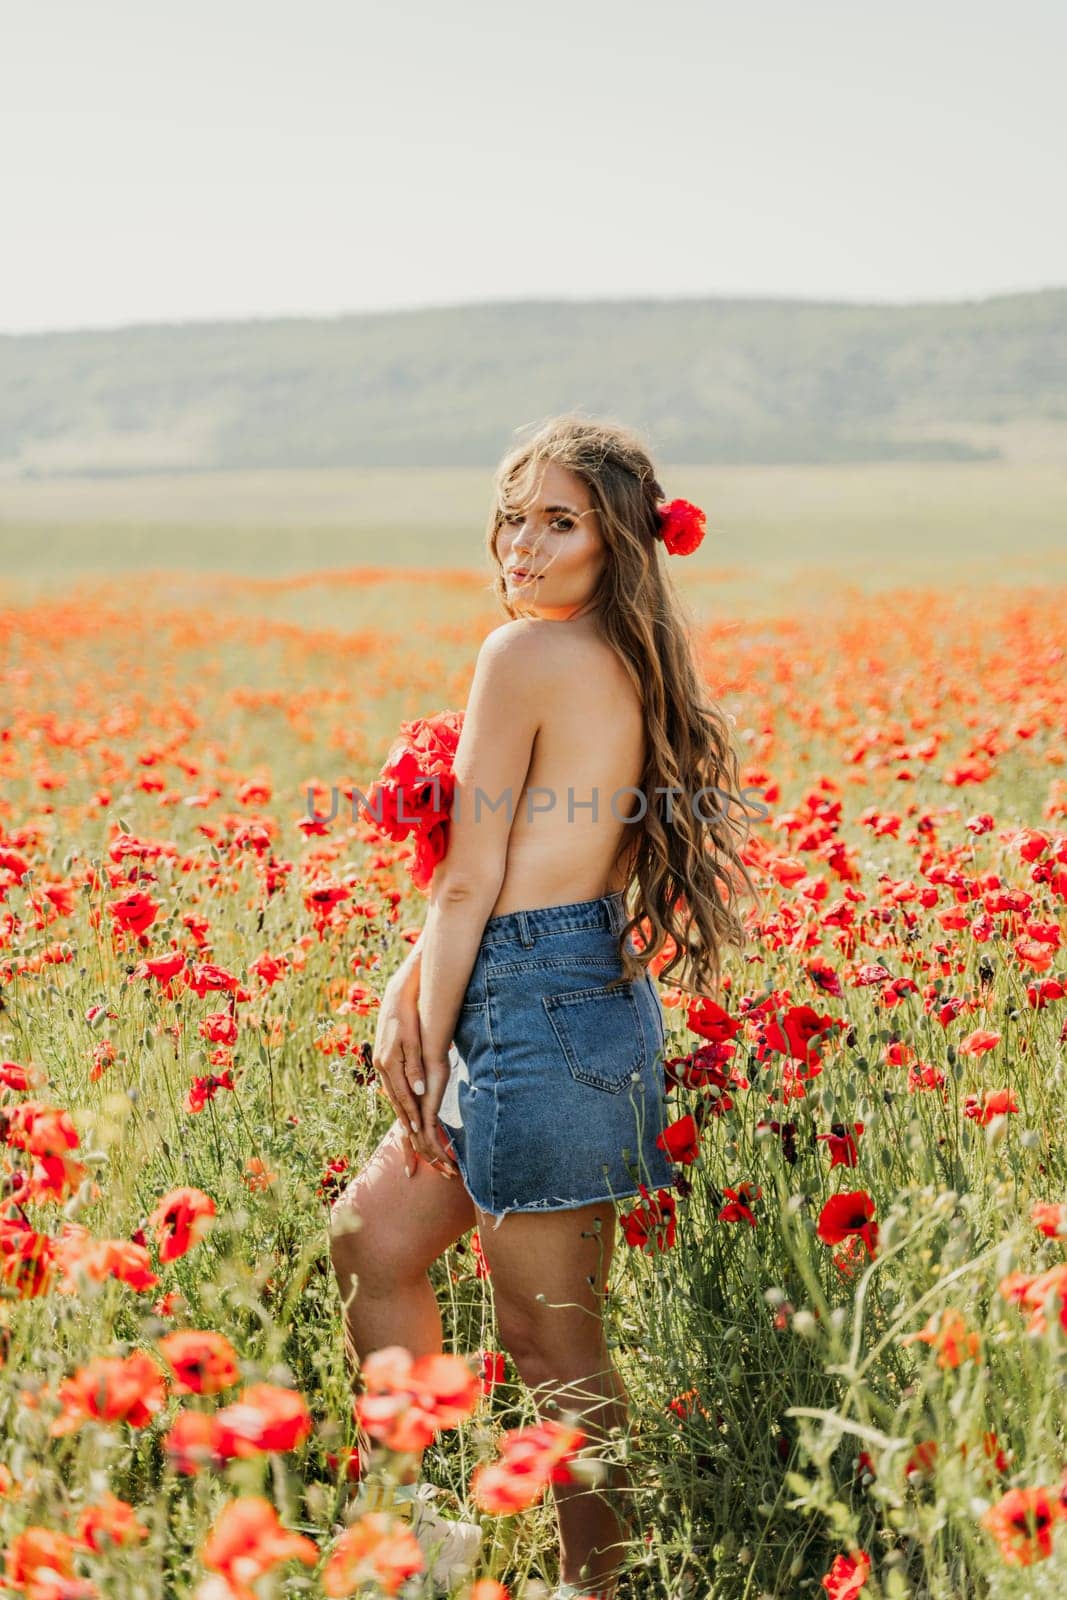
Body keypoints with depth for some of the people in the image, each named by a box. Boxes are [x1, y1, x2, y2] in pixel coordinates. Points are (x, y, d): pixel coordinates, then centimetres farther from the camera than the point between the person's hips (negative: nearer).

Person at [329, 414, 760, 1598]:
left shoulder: (526, 652, -15)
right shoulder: (626, 657, 12)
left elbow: (470, 880, -14)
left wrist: (426, 1052, -6)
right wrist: (410, 990, 6)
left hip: (536, 1011, -10)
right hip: (597, 995, 10)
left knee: (550, 1341, 1)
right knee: (369, 1239, 21)